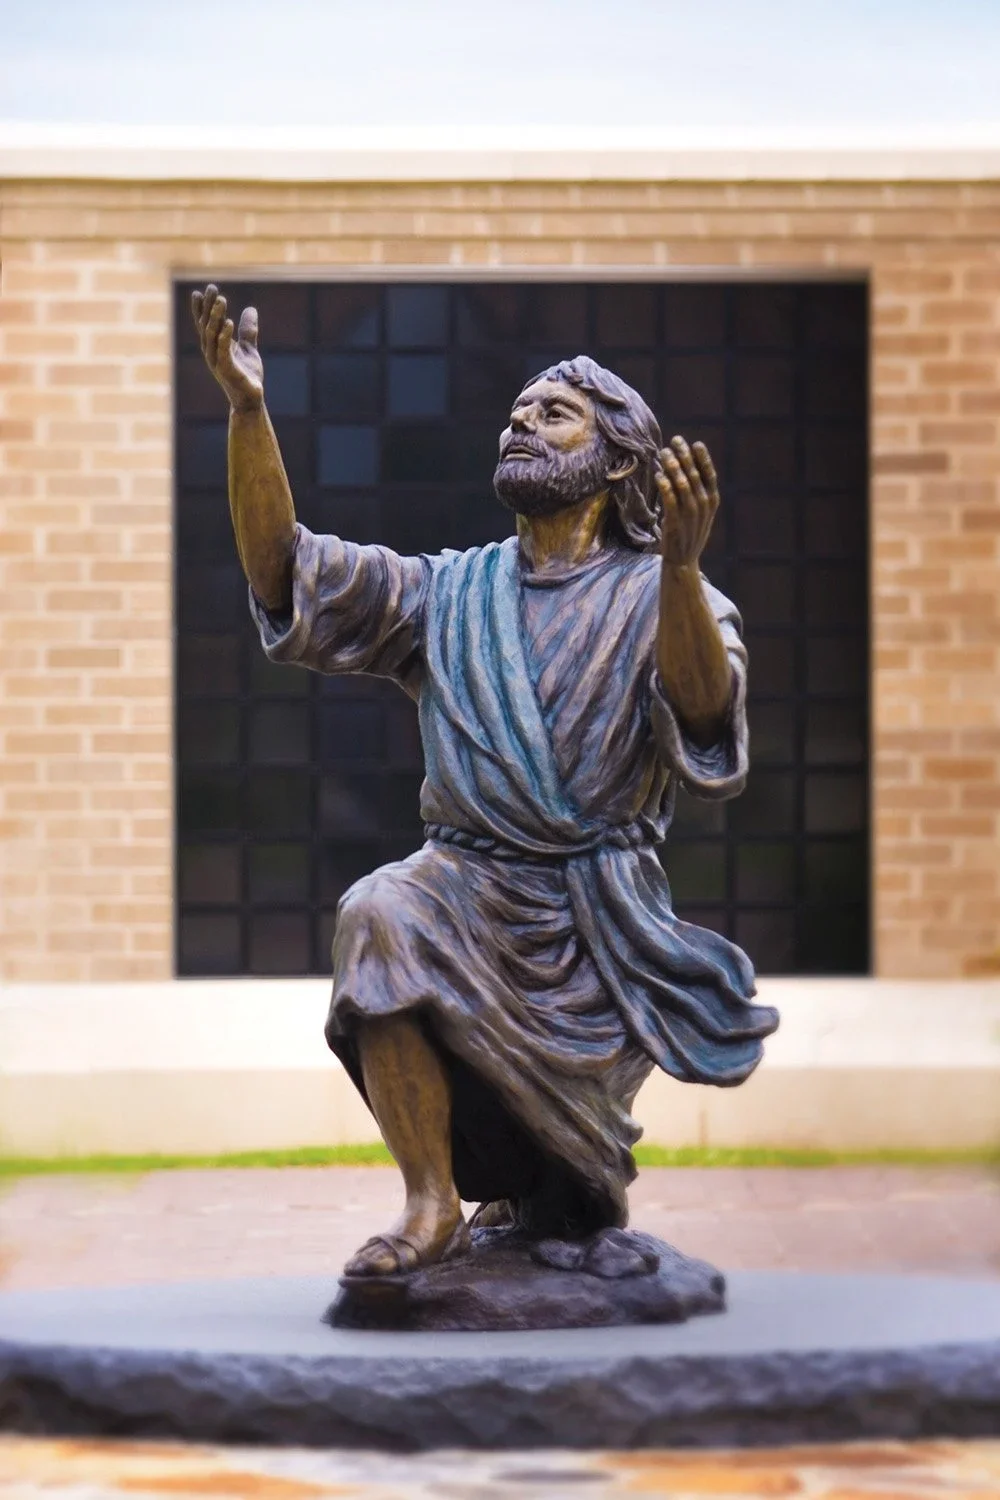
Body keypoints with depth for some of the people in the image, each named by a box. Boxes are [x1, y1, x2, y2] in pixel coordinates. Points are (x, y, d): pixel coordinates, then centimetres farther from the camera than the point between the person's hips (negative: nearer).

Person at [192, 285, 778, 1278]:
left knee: (570, 1195, 1)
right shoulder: (448, 593, 11)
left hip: (600, 923, -1)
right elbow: (285, 575, 0)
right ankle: (433, 1205, -26)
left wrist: (681, 567, -37)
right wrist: (248, 412, -13)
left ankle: (536, 1194, 41)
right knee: (379, 916, -33)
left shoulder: (657, 599, 1)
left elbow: (702, 721, -20)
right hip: (465, 888, 1)